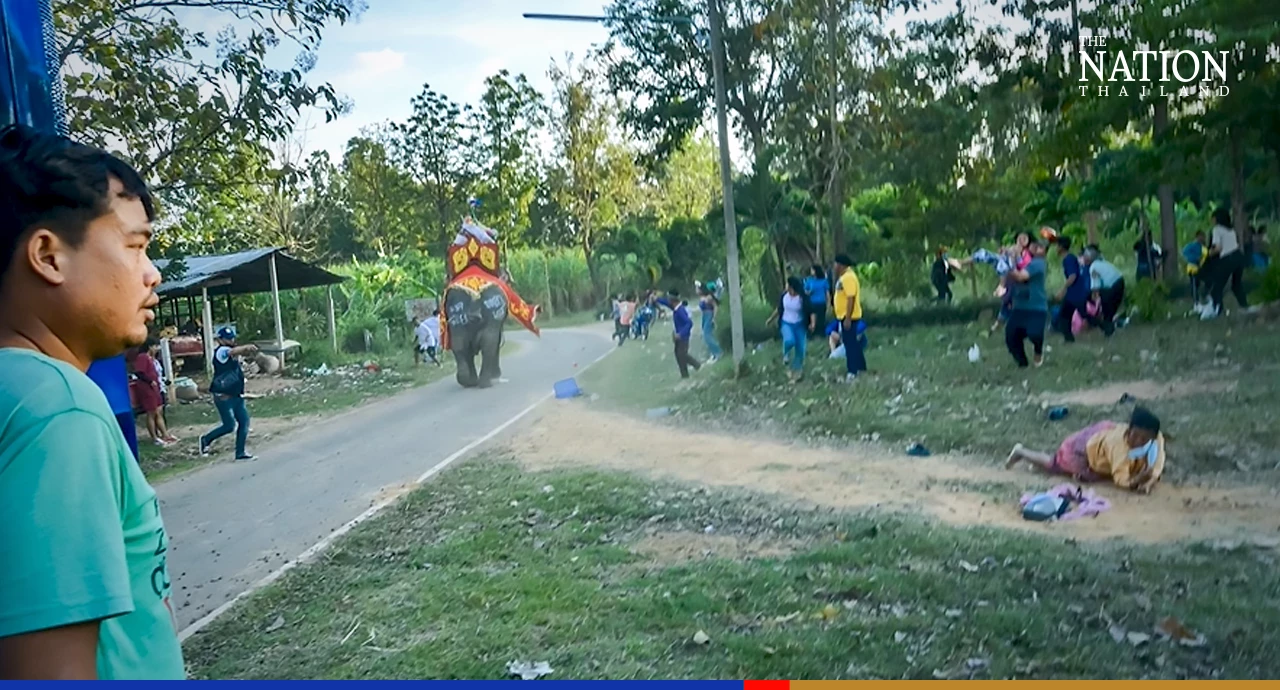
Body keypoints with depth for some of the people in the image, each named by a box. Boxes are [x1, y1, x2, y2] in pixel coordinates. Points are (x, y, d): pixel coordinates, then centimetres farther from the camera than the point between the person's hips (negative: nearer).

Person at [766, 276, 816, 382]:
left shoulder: (803, 298, -16)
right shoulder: (784, 295, -6)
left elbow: (811, 312, -15)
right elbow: (779, 309, 11)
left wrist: (813, 323, -32)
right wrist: (771, 319, 19)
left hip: (800, 325, -1)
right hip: (786, 323, 1)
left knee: (800, 349, 0)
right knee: (789, 340, -29)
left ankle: (797, 371, 19)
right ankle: (786, 354, 7)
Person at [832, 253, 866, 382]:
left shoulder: (848, 277, -20)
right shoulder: (844, 276, 13)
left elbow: (851, 298, -25)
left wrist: (848, 318, -26)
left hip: (849, 317, -10)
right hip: (845, 316, 10)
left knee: (851, 344, -7)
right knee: (853, 343, 17)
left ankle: (852, 372, -4)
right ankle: (860, 368, 26)